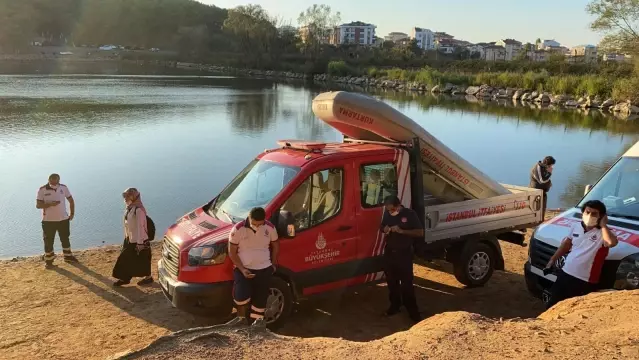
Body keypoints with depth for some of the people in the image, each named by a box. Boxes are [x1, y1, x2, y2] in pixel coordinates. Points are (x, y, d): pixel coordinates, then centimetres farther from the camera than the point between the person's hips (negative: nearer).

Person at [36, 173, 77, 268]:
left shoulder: (64, 188, -2)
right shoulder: (42, 190, -10)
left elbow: (71, 200, 8)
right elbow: (38, 205, -12)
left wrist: (72, 213, 3)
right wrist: (50, 204, -27)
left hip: (63, 219, 3)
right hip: (48, 220, -3)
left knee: (65, 238, 16)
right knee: (48, 241, 4)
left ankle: (68, 256, 32)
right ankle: (49, 260, 19)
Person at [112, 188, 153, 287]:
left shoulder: (139, 210, -22)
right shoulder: (129, 209, 6)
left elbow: (140, 227, -22)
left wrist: (140, 242, -21)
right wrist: (126, 237, 18)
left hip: (138, 240, -9)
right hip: (129, 239, 9)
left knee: (142, 260, 4)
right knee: (125, 258, 10)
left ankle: (148, 277, 21)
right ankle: (125, 278, 21)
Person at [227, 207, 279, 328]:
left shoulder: (270, 228, -7)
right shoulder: (238, 229, -15)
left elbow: (275, 245, 11)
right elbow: (232, 252, -7)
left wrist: (273, 264, 9)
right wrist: (242, 269, -15)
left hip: (264, 268, 2)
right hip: (243, 269, -2)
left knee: (261, 296, 7)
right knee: (241, 295, -17)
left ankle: (258, 319, 30)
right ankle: (241, 317, 11)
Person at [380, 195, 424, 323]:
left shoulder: (410, 214, -13)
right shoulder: (387, 214, 1)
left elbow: (420, 232, -14)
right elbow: (382, 227, 16)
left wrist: (401, 231, -24)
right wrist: (385, 229, -9)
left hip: (404, 253, -5)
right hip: (389, 252, 5)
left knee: (406, 283, -3)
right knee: (391, 281, 14)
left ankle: (413, 311, 7)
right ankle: (395, 305, 30)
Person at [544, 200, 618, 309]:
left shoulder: (602, 233, -13)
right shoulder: (576, 227, 4)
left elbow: (612, 242, -36)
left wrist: (603, 225, -22)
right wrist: (552, 260, 19)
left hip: (585, 282, -5)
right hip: (565, 274, 5)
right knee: (552, 305, 15)